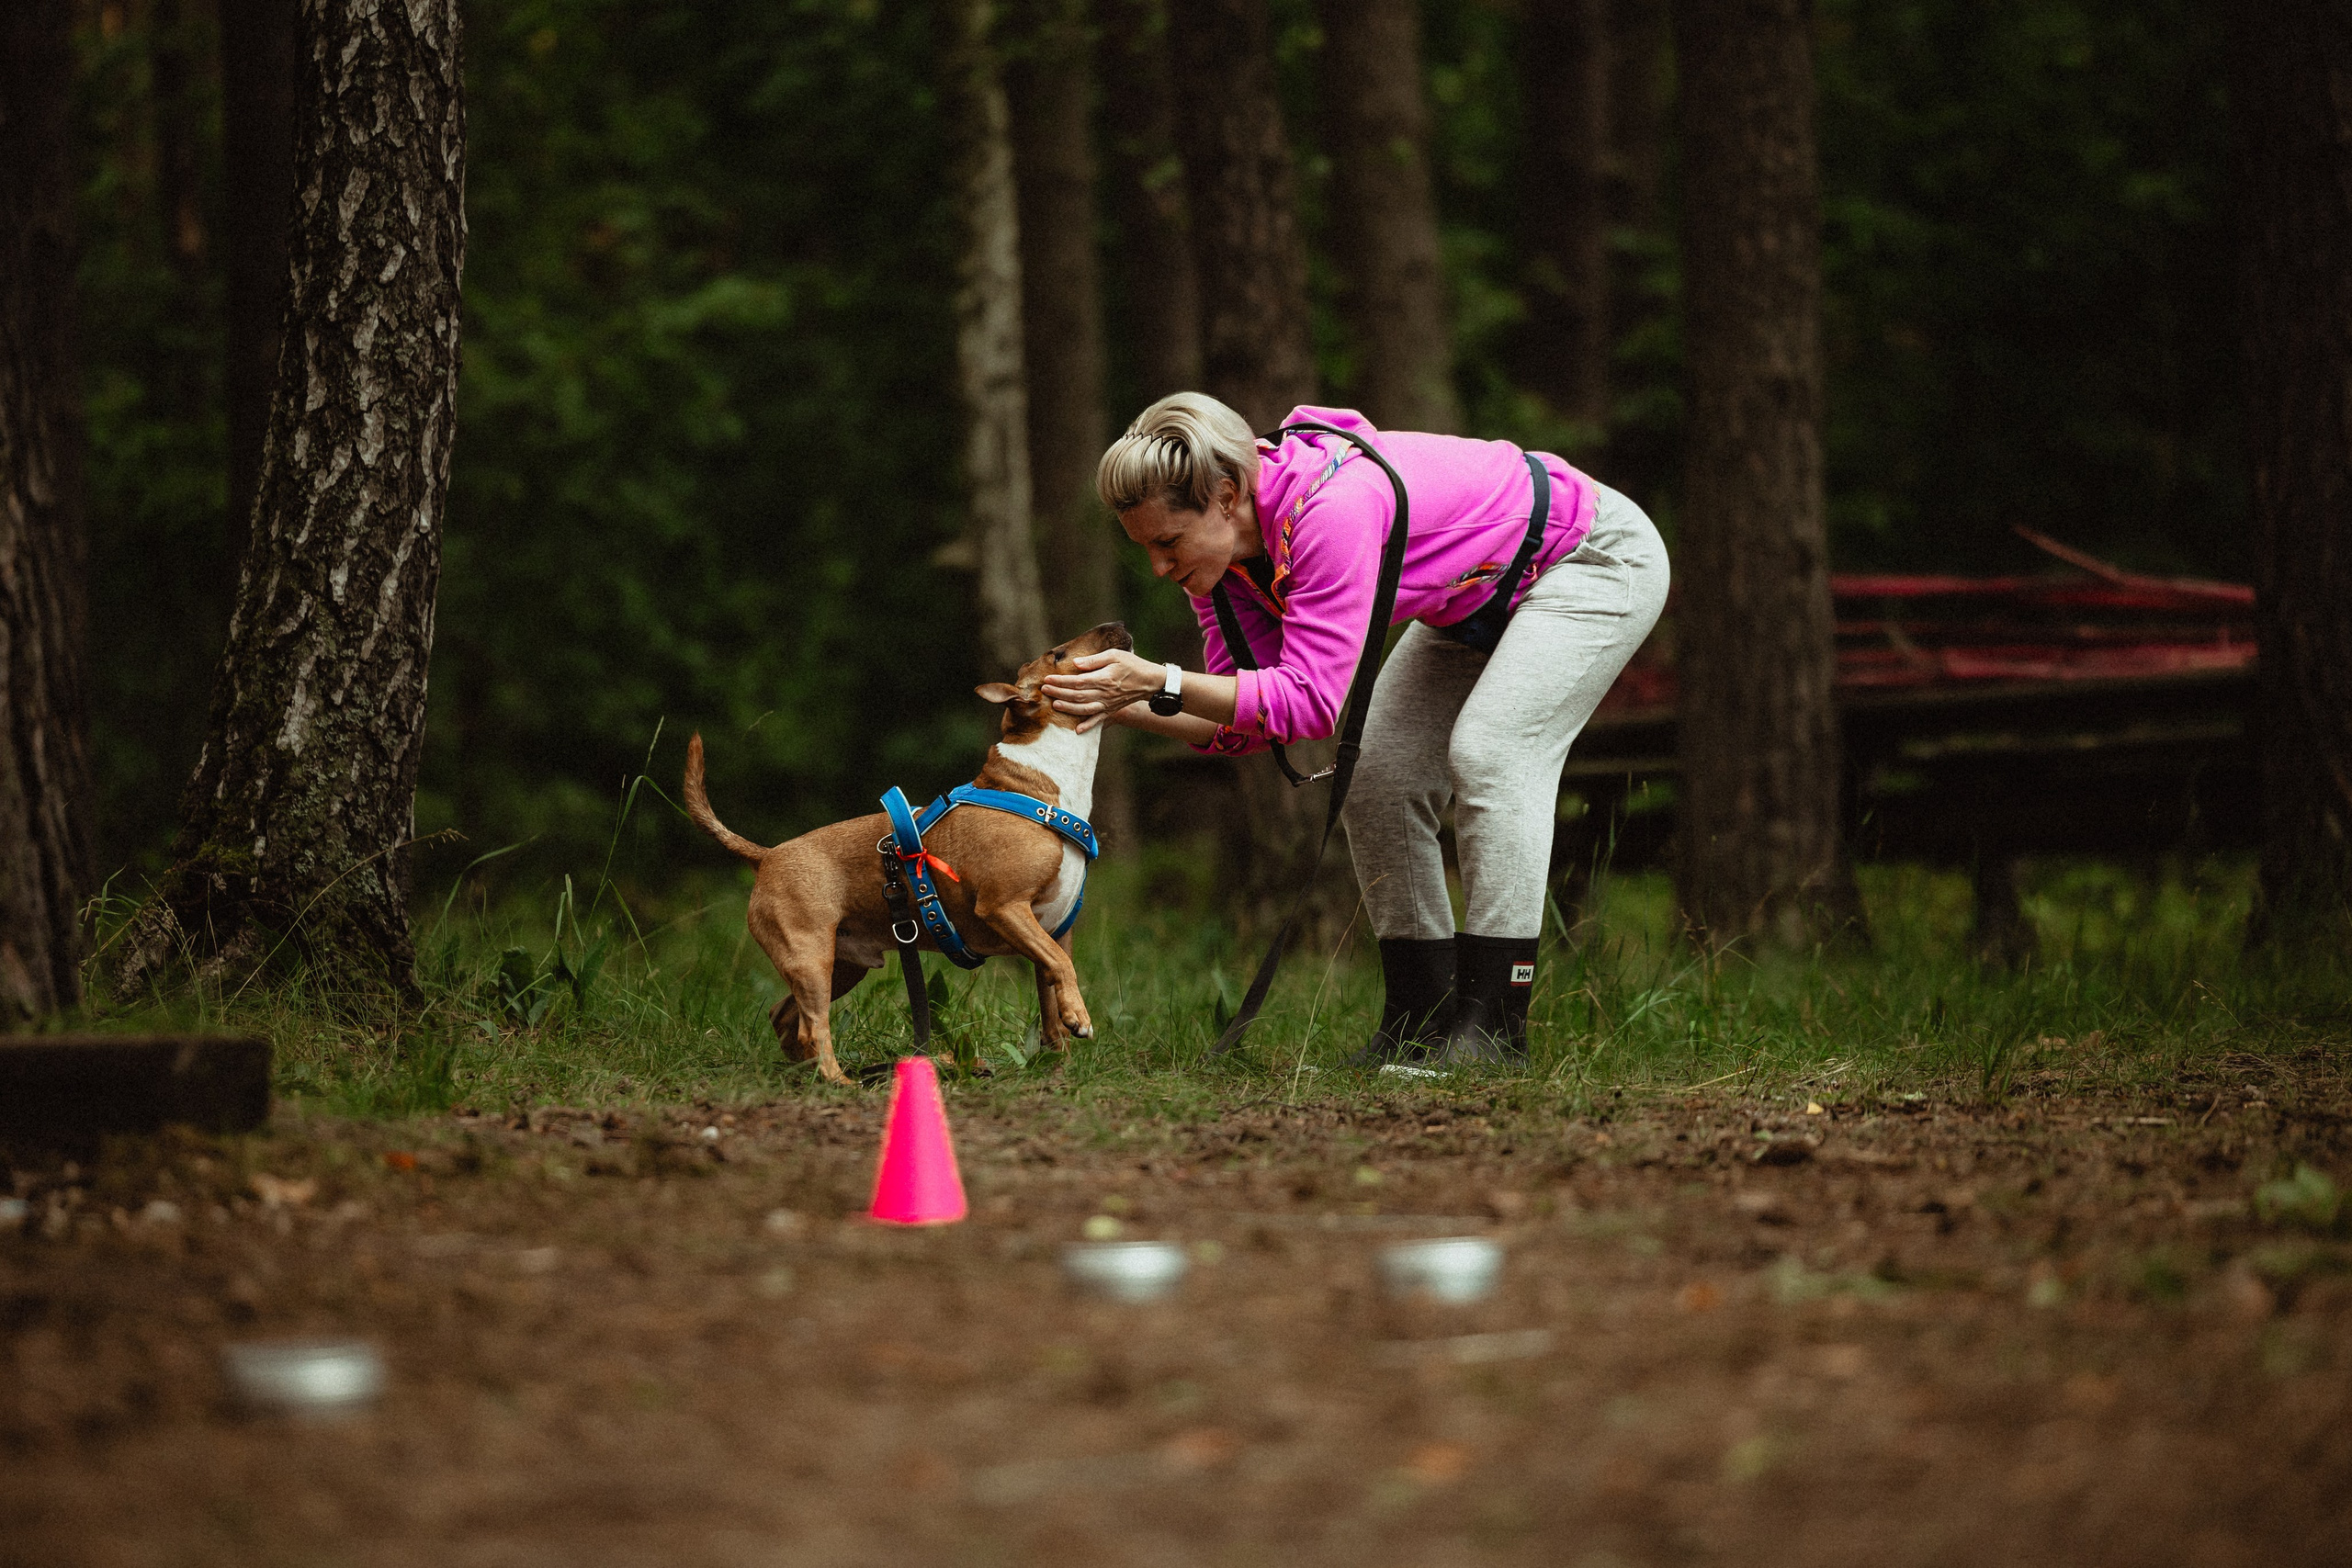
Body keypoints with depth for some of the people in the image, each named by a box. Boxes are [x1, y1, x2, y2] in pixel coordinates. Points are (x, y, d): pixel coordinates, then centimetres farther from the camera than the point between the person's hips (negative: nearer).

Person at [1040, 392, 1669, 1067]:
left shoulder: (1331, 511, -39)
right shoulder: (1220, 545, -12)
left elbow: (1311, 701, -39)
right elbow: (1242, 724, -9)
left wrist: (1161, 681, -42)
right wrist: (1128, 705, -24)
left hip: (1598, 554, -9)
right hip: (1481, 596, 9)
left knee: (1487, 752, -23)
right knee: (1375, 775, -2)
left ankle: (1492, 1026, -20)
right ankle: (1421, 1020, 4)